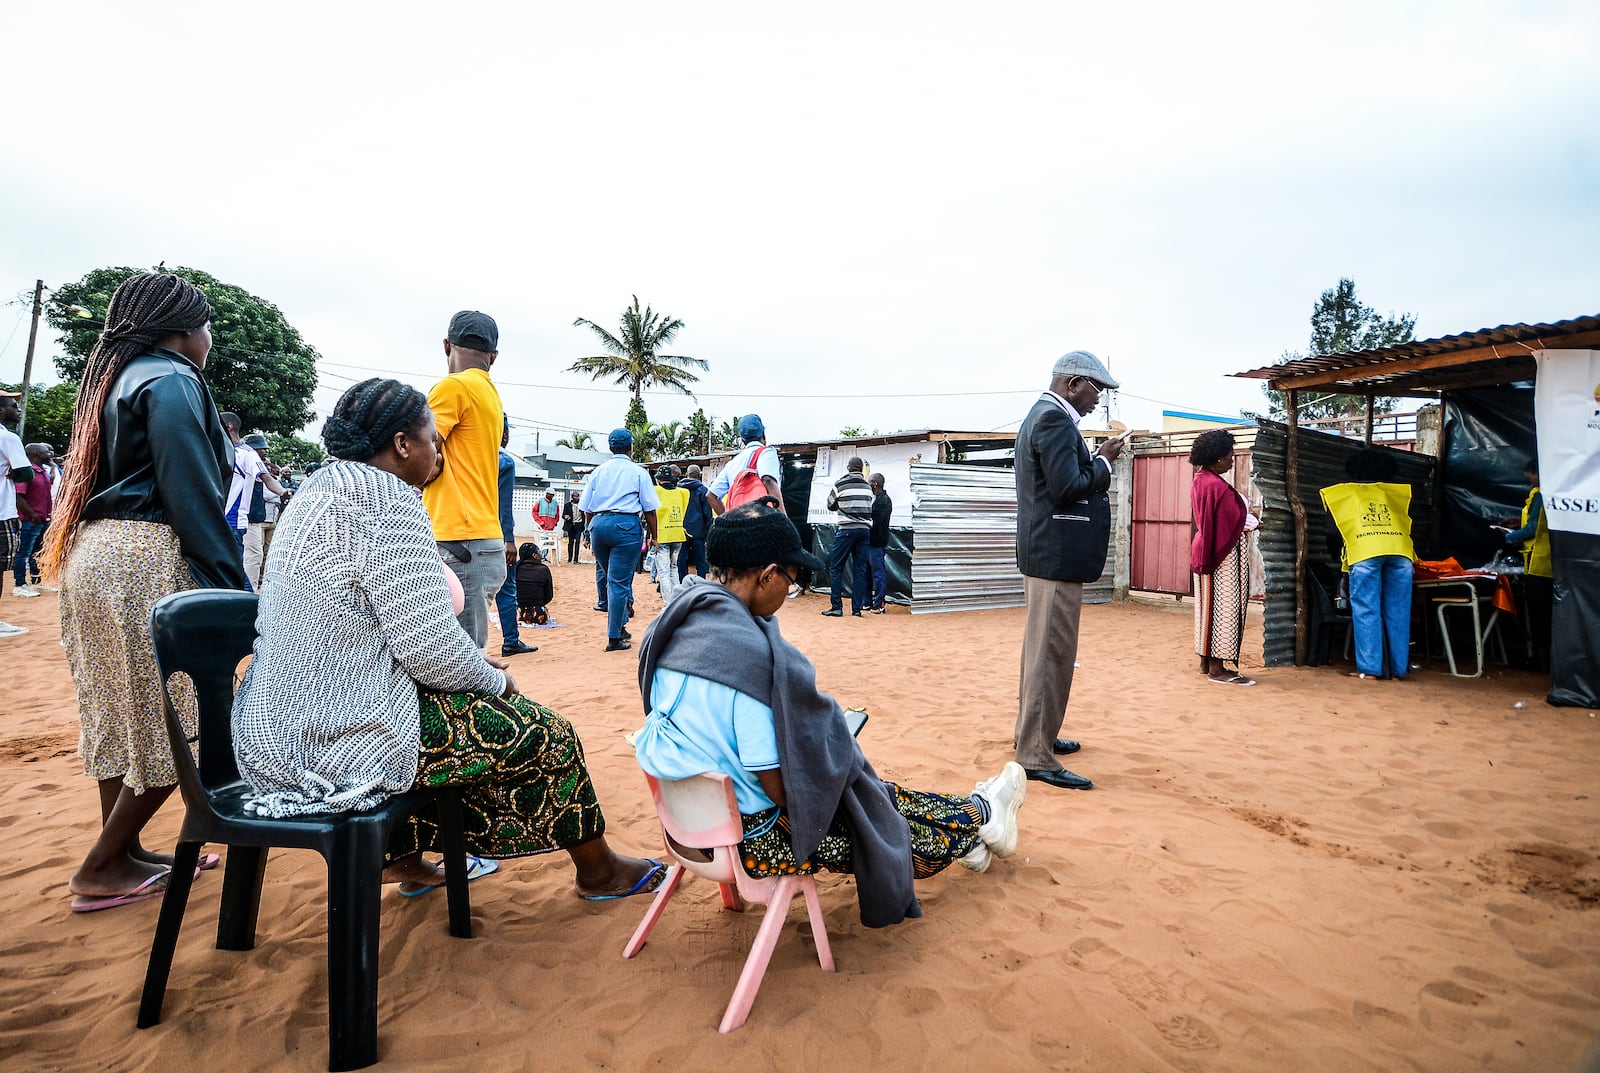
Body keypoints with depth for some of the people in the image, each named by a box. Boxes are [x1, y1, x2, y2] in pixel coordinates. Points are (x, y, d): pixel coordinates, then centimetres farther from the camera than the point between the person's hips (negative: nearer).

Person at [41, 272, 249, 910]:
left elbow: (105, 476, 22)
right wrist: (232, 588, -16)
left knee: (123, 712, 15)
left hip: (96, 551, 10)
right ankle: (100, 870, 8)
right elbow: (192, 493, -16)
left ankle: (124, 854, 24)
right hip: (146, 561, -10)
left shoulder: (116, 378, 21)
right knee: (176, 720, -2)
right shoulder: (171, 382, -8)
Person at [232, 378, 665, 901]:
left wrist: (476, 663, 15)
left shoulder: (321, 490, 11)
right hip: (345, 736, -10)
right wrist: (494, 679, -2)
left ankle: (405, 858, 37)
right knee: (546, 735, 1)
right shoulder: (388, 504, -19)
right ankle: (599, 870, 22)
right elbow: (429, 646, -22)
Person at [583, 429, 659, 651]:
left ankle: (619, 626, 25)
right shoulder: (638, 472, 3)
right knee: (619, 581, -2)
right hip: (626, 525, -4)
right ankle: (614, 637, -1)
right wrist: (653, 537, 7)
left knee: (607, 574, 19)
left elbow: (587, 508, 12)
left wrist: (589, 532, 24)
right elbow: (649, 509, 0)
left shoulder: (598, 471, 13)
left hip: (598, 524, 4)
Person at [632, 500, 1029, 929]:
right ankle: (980, 818, 41)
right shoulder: (752, 652, -31)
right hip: (749, 837, -8)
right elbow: (780, 788, -24)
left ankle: (970, 822, 41)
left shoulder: (672, 626, -4)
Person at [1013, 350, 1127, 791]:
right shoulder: (1055, 420, -15)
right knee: (1052, 655, -7)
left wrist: (1095, 460, 9)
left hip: (1043, 553, 11)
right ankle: (1036, 755, -2)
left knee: (1041, 650, 18)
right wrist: (1103, 461, -8)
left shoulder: (1041, 416, 18)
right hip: (1057, 555, -11)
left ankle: (1034, 735, 30)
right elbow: (1068, 488, -22)